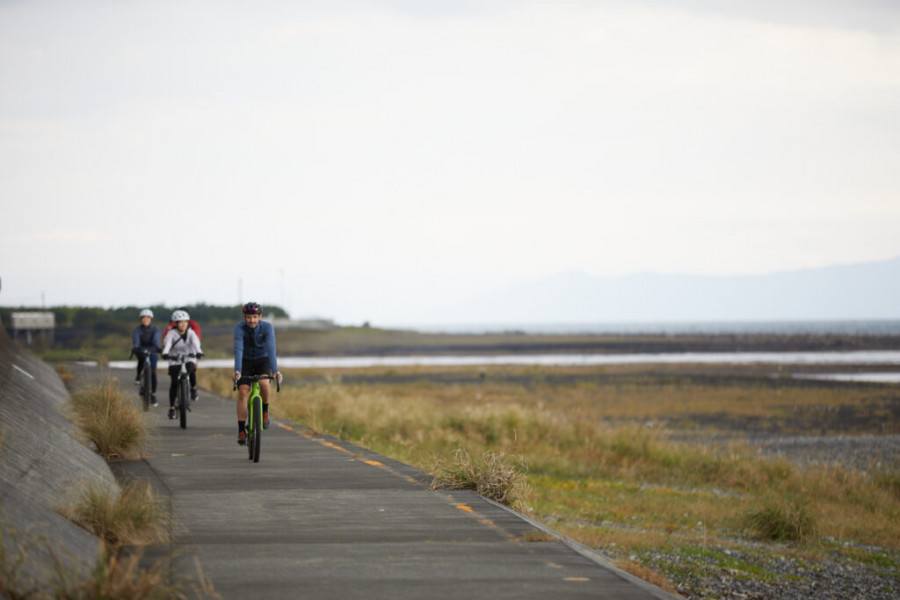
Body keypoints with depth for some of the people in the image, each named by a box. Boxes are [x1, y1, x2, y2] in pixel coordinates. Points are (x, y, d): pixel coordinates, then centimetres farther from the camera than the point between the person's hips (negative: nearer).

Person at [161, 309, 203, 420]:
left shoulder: (191, 333, -10)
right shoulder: (172, 334, -11)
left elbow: (196, 343, -28)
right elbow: (167, 344, -27)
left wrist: (198, 352, -48)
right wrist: (165, 354, -48)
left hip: (189, 358, 0)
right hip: (175, 360, 0)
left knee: (191, 369, -33)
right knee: (174, 382, -11)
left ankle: (193, 388, -4)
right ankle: (171, 407, -2)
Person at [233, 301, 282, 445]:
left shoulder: (267, 327, -23)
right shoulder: (239, 328, -23)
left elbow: (271, 349, -33)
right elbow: (238, 349, -34)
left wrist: (275, 371, -43)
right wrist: (237, 371, -46)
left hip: (262, 360, 0)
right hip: (246, 361, 1)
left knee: (264, 383, -30)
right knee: (243, 392, -15)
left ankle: (264, 411, -3)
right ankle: (241, 431, -10)